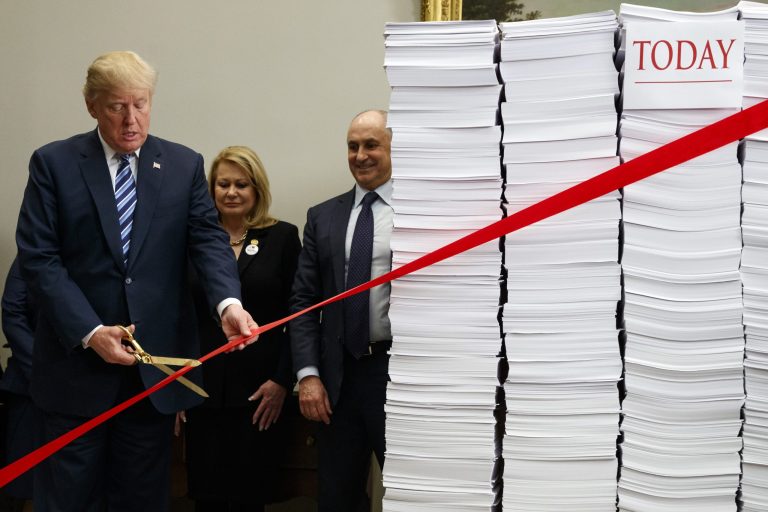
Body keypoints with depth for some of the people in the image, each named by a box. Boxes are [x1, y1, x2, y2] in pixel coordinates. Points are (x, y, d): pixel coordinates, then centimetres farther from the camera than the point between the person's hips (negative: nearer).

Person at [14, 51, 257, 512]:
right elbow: (39, 258, -5)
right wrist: (90, 332, -16)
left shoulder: (185, 166, 7)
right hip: (78, 364, -1)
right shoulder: (53, 163, 0)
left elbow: (209, 240, -3)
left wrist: (228, 302, -24)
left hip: (156, 365, 2)